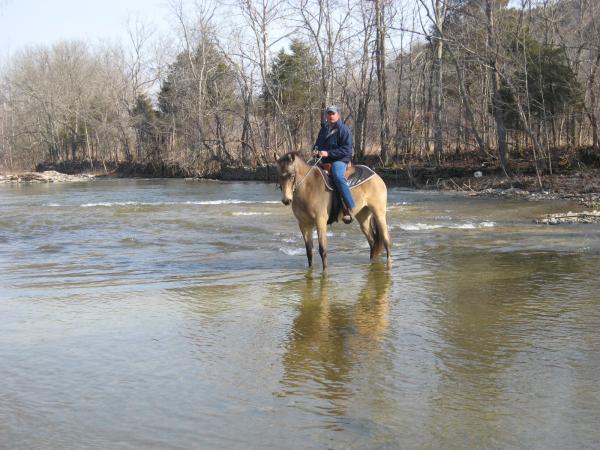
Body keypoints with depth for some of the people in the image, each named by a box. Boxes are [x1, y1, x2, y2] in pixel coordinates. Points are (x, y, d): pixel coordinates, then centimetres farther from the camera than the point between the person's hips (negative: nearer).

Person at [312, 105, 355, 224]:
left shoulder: (344, 129, -7)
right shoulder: (324, 128, 16)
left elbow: (346, 150, -14)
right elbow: (318, 143, 28)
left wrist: (328, 153, -22)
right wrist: (316, 150, 3)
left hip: (339, 160, -8)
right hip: (325, 161, 8)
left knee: (338, 177, -37)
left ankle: (350, 209, -39)